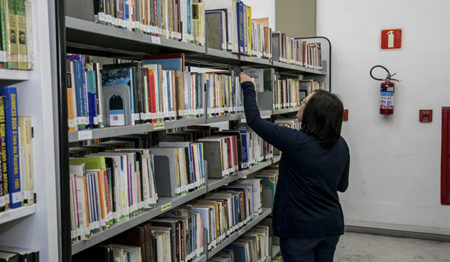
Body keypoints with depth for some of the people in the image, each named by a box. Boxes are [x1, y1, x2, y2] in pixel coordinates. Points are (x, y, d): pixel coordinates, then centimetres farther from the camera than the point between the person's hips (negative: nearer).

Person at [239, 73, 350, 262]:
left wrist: (248, 86, -1)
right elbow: (342, 185, 9)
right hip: (332, 225, 6)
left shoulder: (296, 142, -23)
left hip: (300, 229, -6)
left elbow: (254, 120, -15)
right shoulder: (341, 145, -4)